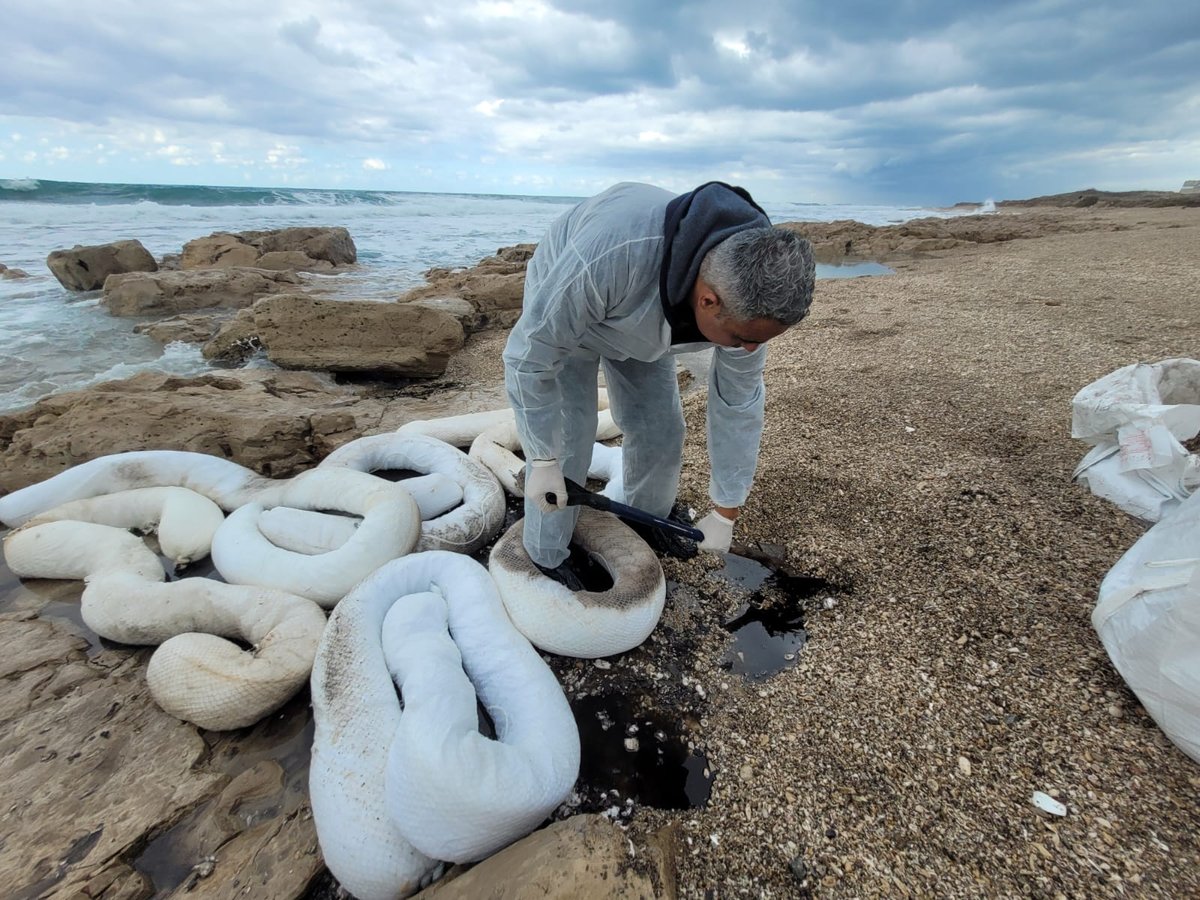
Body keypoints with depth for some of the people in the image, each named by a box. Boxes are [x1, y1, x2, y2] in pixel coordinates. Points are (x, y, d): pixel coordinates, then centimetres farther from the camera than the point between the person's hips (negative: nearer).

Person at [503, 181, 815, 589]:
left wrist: (724, 514, -9)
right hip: (558, 306, -4)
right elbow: (529, 356, -33)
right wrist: (543, 461, -27)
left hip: (644, 323, 4)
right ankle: (545, 557, 13)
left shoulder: (745, 297, -27)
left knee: (660, 430, 3)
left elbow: (737, 406, -16)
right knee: (564, 439, -11)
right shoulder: (607, 258, -46)